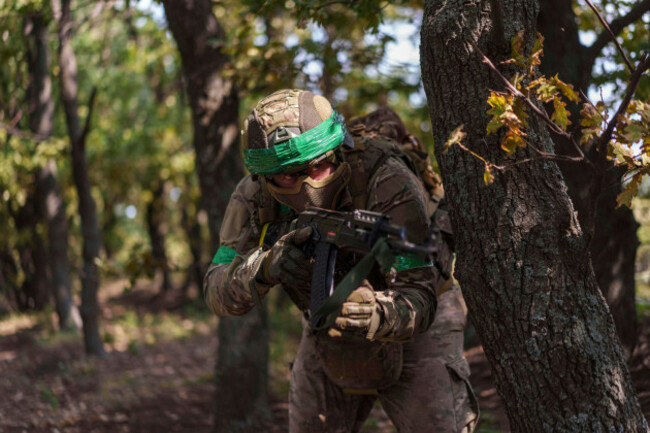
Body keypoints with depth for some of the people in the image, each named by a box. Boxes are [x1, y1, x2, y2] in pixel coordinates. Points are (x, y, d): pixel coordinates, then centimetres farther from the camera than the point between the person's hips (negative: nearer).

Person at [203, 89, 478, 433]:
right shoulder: (255, 198, -18)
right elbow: (218, 293, -24)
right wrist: (265, 266, -46)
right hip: (328, 338, 4)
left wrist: (377, 315, -63)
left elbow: (419, 301, -39)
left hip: (411, 336, -4)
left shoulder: (389, 185, -33)